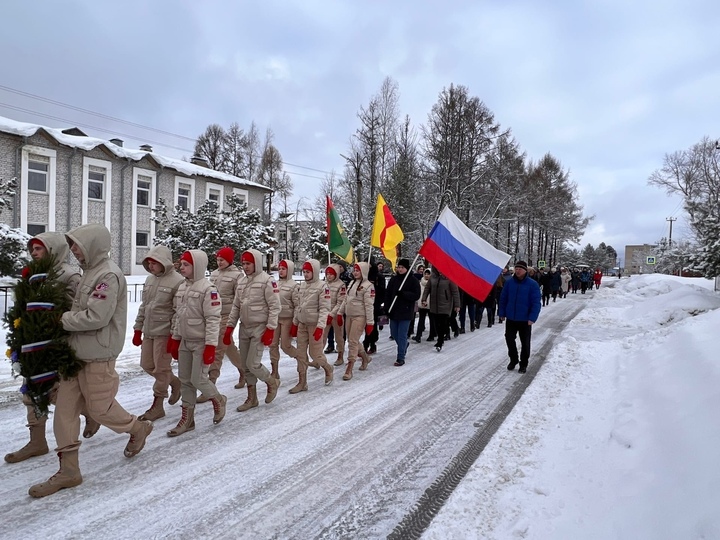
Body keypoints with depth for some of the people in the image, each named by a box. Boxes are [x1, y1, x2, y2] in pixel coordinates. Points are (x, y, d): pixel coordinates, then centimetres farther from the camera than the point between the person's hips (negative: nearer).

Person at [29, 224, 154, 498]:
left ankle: (138, 428, 31)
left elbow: (96, 317, -24)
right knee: (65, 408, 8)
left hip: (97, 355, -9)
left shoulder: (109, 274, -18)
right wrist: (67, 318, 1)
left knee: (99, 407, 4)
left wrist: (64, 319, -12)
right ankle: (68, 470, 18)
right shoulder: (90, 272, 12)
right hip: (76, 352, 9)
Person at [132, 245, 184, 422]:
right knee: (147, 365, 14)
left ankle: (157, 406, 14)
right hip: (148, 331, 8)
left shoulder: (177, 281, -15)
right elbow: (143, 306, 17)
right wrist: (138, 329, 15)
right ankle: (175, 382, 35)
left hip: (165, 332, -8)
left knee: (161, 368, 1)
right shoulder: (149, 280, 10)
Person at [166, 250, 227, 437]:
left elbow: (213, 319, -19)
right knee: (185, 380, 10)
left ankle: (218, 400, 23)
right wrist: (175, 338, 15)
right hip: (185, 342, 8)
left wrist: (210, 346, -21)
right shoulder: (181, 287, 8)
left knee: (198, 379, -5)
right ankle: (187, 419, 21)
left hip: (201, 343, -7)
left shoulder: (208, 289, -16)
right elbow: (177, 315, 16)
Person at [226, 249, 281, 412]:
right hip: (244, 328, 7)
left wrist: (270, 329, -17)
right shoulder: (242, 281, 10)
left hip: (259, 328, -7)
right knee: (245, 365, 10)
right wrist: (230, 326, 10)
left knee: (253, 364, -9)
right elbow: (236, 306, 14)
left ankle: (272, 382, 20)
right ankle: (252, 398, 24)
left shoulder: (267, 280, -12)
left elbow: (275, 307, -14)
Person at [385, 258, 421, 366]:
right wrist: (387, 308, -3)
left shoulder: (413, 280, -6)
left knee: (402, 335, -3)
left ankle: (401, 358, 6)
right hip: (393, 312, 5)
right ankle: (404, 345, 44)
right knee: (394, 334, 15)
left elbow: (416, 296, -10)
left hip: (406, 312, -5)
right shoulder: (393, 279, 5)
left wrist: (403, 294, -22)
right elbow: (388, 294, 6)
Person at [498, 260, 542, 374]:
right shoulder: (509, 282, -2)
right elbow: (503, 299, 4)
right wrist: (501, 313, 2)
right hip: (510, 318, 3)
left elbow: (536, 303, -13)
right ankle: (513, 360, 31)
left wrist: (532, 318, -20)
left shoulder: (532, 284, -12)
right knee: (509, 339, 11)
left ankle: (523, 364, 26)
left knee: (525, 343, 10)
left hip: (525, 320, -3)